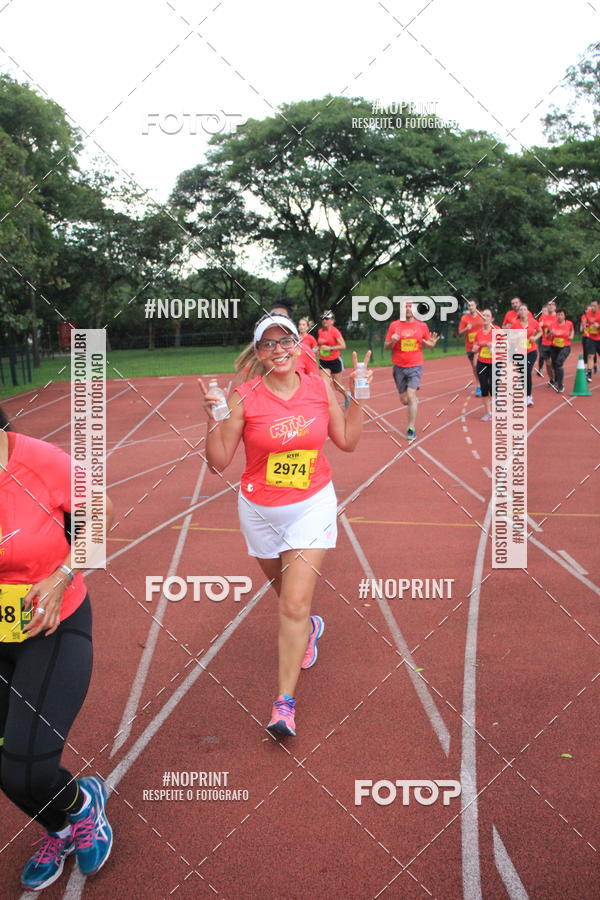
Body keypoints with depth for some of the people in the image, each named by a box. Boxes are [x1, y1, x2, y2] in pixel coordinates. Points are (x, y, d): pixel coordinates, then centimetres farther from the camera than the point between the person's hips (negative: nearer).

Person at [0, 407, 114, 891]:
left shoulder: (44, 463, -23)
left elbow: (99, 514, -5)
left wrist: (62, 577, -15)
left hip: (54, 628, -4)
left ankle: (82, 802, 27)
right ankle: (62, 830, 46)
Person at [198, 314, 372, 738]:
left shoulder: (321, 386, -6)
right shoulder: (244, 397, -13)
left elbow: (347, 441, 5)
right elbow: (219, 462, -11)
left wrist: (359, 397, -4)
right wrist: (214, 419, -25)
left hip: (313, 506, -1)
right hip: (260, 511, 1)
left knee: (295, 604, -9)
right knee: (289, 592, 21)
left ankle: (285, 702, 3)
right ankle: (309, 628, 57)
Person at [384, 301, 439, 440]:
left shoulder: (422, 325, 0)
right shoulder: (394, 325, -1)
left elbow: (427, 343, 13)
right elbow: (386, 346, 3)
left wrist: (432, 343, -10)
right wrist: (392, 341, -20)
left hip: (415, 367, -1)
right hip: (399, 367, 2)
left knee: (411, 395, -17)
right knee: (404, 400, 10)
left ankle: (411, 429, -9)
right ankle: (414, 400, 48)